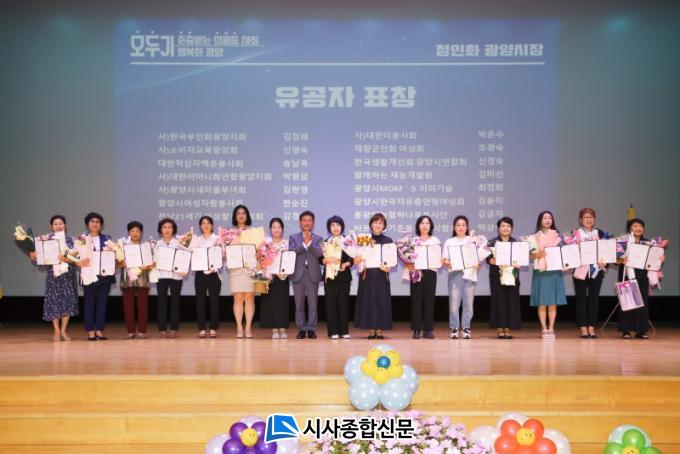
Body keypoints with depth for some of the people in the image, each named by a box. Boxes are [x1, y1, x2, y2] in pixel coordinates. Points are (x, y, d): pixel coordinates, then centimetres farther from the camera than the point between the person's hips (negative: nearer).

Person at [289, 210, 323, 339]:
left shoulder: (318, 239, 10)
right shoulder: (293, 238, 12)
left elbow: (319, 253, -5)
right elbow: (291, 251, -6)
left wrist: (310, 243, -16)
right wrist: (304, 244, -16)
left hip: (313, 274, 0)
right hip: (298, 274, 1)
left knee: (313, 303, -1)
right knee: (299, 304, 3)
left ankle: (311, 329, 5)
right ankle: (302, 329, 11)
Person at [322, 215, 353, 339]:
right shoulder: (325, 243, 11)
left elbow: (352, 258, 3)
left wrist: (346, 264, -15)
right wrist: (327, 260, -13)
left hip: (343, 276, -1)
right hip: (329, 276, 1)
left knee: (343, 302, -1)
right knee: (331, 303, -2)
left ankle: (344, 331, 5)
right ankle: (333, 331, 2)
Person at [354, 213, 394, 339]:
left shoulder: (388, 241, 5)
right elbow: (357, 261, 3)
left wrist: (387, 267, -16)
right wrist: (357, 259, -19)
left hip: (382, 276, 0)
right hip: (367, 276, 0)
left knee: (382, 301, 0)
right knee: (368, 301, 0)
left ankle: (380, 330, 7)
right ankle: (371, 330, 8)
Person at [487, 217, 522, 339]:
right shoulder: (493, 242, 5)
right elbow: (489, 259, -5)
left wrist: (517, 263, -14)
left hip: (512, 275, 2)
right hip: (497, 275, -2)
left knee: (511, 301, -1)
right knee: (499, 300, -3)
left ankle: (508, 328, 5)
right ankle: (499, 328, 2)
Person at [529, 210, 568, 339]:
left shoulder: (557, 235, 10)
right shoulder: (536, 236, 5)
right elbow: (532, 255, 1)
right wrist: (539, 254, -19)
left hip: (555, 271, 1)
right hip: (540, 271, -1)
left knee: (553, 302, 0)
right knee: (542, 302, -2)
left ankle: (551, 329, 5)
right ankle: (544, 329, 2)